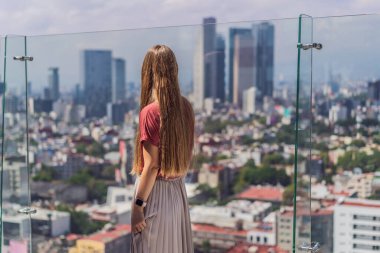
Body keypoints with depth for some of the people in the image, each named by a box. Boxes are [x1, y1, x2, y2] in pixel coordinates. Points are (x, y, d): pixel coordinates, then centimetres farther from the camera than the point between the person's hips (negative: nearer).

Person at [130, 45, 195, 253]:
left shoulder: (150, 111, -18)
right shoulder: (185, 106, 1)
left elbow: (152, 166, -18)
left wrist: (138, 204, -13)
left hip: (155, 192, -6)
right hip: (178, 190, 7)